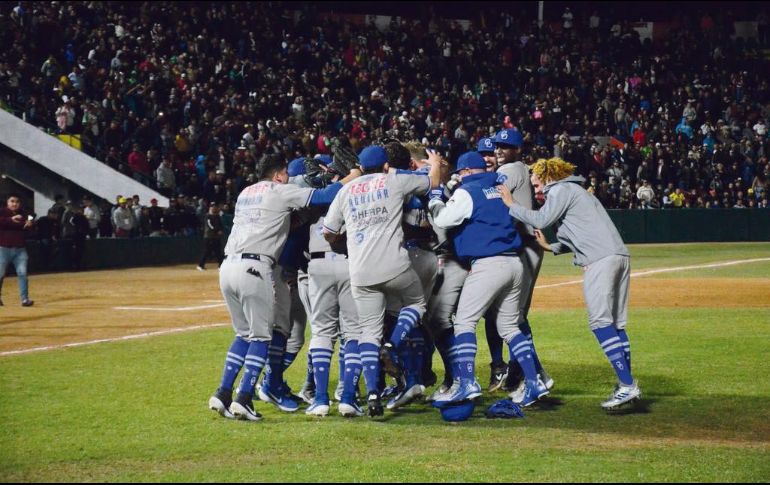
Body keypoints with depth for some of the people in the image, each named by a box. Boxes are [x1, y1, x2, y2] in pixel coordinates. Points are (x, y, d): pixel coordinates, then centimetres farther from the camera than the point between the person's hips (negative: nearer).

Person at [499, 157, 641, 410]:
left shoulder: (561, 189, 4)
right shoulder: (577, 191, 33)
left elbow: (541, 220, -8)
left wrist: (511, 205, 1)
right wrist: (551, 247, 30)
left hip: (600, 259, -10)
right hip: (620, 255, 10)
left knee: (600, 322, -14)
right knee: (616, 325, 11)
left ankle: (627, 385, -21)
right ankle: (627, 386, 10)